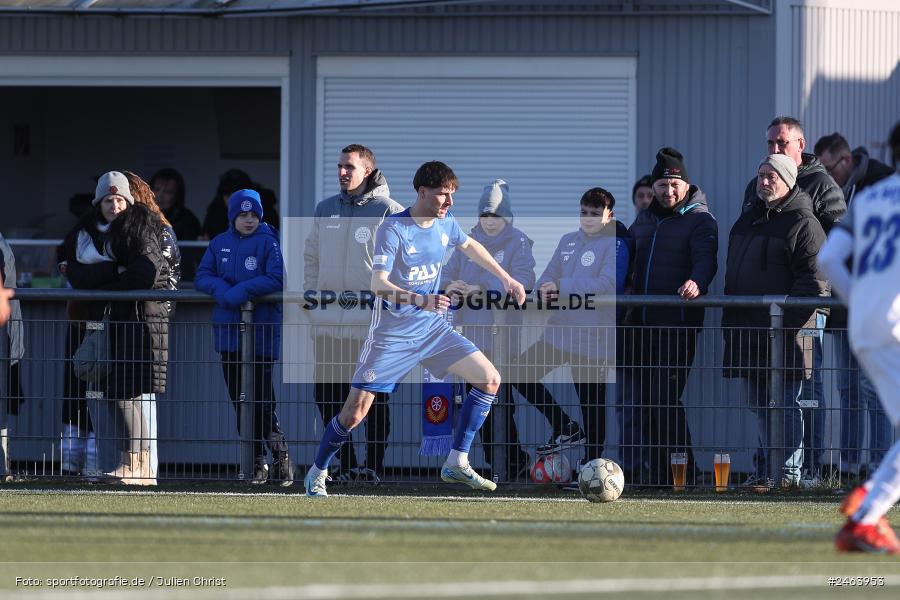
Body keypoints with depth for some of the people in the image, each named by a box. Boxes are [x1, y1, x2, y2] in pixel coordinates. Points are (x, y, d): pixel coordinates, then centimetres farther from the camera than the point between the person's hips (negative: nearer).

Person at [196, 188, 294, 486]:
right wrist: (220, 289, -12)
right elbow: (203, 276, 8)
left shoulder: (268, 243, -3)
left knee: (260, 397, -9)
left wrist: (243, 290, -20)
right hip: (228, 327, 5)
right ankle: (256, 462, 11)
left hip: (262, 327, -5)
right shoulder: (219, 244, 12)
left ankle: (280, 458, 2)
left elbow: (276, 279, -11)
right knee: (239, 399, 5)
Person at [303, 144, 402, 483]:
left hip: (372, 321, -5)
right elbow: (311, 258, 22)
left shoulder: (388, 212, -2)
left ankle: (374, 465, 3)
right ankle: (346, 465, 11)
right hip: (328, 322, 5)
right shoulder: (325, 210, 15)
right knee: (326, 394, 3)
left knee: (374, 396, -1)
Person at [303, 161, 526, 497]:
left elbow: (470, 246, 24)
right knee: (355, 412, -10)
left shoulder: (445, 224, 1)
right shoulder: (393, 229, -20)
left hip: (432, 328, 6)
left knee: (489, 380, -3)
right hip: (391, 333, -6)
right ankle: (316, 474, 14)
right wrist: (420, 300, -44)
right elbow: (378, 284, -29)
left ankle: (457, 465, 5)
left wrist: (506, 279, 25)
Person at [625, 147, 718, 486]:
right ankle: (651, 472, 15)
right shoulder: (644, 221, 20)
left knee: (665, 398, -13)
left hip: (677, 324, -7)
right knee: (644, 401, 8)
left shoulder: (700, 221, -1)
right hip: (640, 324, 7)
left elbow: (706, 258, -17)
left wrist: (697, 282, -38)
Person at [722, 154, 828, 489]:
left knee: (786, 404, -7)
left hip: (786, 332, -8)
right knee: (761, 405, 10)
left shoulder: (803, 224, -5)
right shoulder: (747, 222, 20)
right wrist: (730, 322, 18)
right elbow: (733, 278, 26)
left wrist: (789, 320, -19)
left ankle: (791, 471, -4)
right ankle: (765, 472, 15)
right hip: (750, 330, 8)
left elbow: (814, 280, -12)